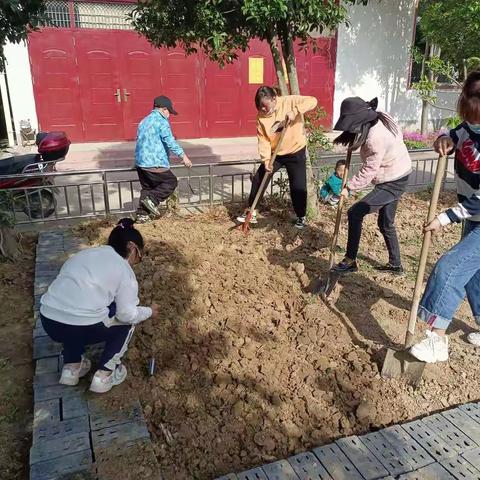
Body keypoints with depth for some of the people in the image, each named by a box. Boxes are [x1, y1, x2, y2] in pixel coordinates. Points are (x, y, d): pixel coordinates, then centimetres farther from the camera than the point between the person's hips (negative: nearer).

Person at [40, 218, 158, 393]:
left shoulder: (85, 253, 21)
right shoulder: (124, 269, 2)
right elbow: (127, 314, -5)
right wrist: (149, 311, 15)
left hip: (48, 322, 6)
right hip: (83, 329, -6)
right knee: (127, 320, 20)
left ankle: (71, 367, 28)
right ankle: (104, 375, 17)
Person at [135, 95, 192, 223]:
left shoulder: (144, 121, 19)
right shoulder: (162, 121, -8)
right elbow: (170, 141, -18)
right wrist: (183, 156, -16)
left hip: (140, 162, 9)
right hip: (155, 164, -9)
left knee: (147, 188, 18)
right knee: (171, 182, 6)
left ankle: (142, 214, 14)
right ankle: (152, 199, -9)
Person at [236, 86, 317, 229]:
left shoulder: (289, 101, -16)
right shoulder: (261, 117, -7)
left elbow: (312, 101, -23)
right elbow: (263, 140, -11)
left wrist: (295, 111, -35)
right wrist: (266, 159, -24)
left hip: (295, 153, -3)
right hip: (275, 154, 4)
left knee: (298, 187, -2)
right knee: (258, 180, 1)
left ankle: (301, 217, 21)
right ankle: (251, 212, 15)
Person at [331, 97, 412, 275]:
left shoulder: (375, 138, -29)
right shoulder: (379, 119, 0)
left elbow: (369, 170, -24)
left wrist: (349, 188, -17)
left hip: (392, 183, -10)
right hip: (396, 178, 10)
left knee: (355, 213, -11)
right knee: (386, 223, 18)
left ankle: (350, 261, -1)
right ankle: (395, 264, 30)